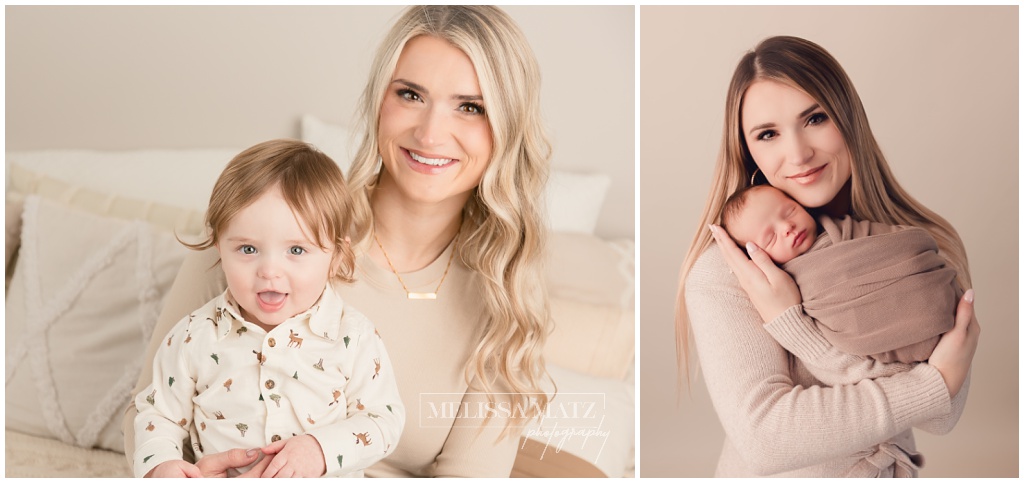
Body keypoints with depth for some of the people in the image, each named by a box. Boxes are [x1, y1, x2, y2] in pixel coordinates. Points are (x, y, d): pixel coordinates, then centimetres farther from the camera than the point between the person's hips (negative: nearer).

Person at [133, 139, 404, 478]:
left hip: (330, 477, 0)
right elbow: (160, 414, 9)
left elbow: (384, 419, -3)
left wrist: (323, 448, -17)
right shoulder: (194, 339, -3)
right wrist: (159, 465, -9)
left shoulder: (353, 337, -7)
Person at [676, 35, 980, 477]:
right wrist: (939, 381, -19)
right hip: (778, 477, -2)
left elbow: (942, 418, -13)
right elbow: (762, 438, -22)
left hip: (893, 469, 3)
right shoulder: (722, 272, -14)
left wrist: (795, 326, -21)